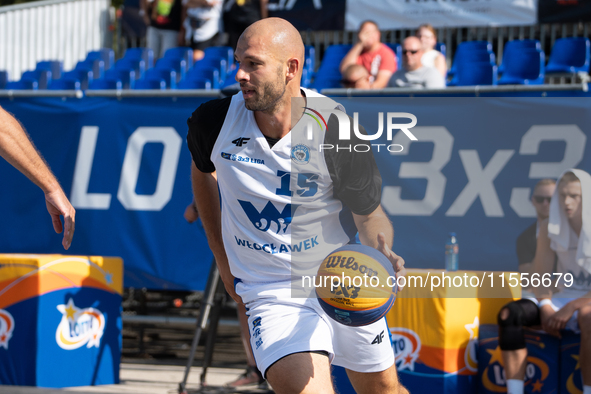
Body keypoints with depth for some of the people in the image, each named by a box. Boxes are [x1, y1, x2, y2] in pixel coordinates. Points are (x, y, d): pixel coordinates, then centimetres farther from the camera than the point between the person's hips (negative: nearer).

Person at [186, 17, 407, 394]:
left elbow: (370, 214, -7)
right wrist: (224, 261, 14)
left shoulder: (337, 131, -19)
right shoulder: (214, 121, -12)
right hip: (273, 293, -1)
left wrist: (381, 253, -30)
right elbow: (203, 170, 13)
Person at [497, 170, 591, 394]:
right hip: (564, 299, 5)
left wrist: (570, 308, -27)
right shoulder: (550, 227, 2)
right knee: (510, 314, -22)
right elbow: (540, 277, 4)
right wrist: (546, 308, -15)